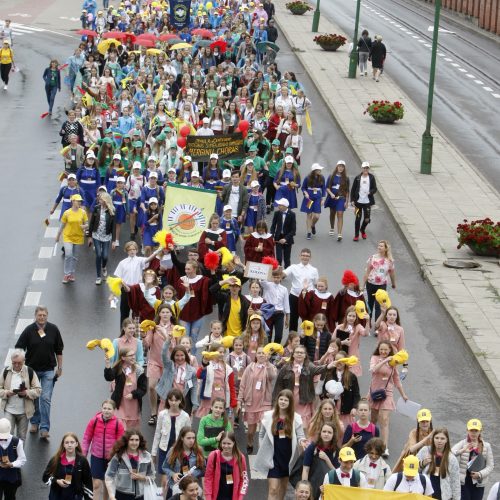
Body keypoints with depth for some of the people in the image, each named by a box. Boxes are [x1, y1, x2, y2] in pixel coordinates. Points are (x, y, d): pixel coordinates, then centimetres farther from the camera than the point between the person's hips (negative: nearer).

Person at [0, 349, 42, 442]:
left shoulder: (30, 372, -4)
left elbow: (38, 390, -3)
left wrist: (26, 393, -21)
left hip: (24, 411, 0)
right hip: (9, 410, 0)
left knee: (21, 436, 11)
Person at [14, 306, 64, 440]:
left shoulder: (53, 329, -4)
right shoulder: (29, 330, -8)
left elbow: (59, 350, 7)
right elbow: (19, 349, -5)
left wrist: (59, 367, 8)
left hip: (48, 370, -1)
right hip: (32, 369, 1)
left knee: (46, 398, -7)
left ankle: (44, 428, -5)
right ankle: (34, 423, 31)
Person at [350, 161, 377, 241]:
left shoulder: (371, 177, 1)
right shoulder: (357, 178, 0)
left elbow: (374, 189, 2)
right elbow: (353, 189, 3)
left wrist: (370, 192, -20)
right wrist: (352, 200, -3)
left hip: (367, 202, 1)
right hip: (358, 201, -1)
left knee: (367, 219, 3)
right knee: (358, 218, 0)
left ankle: (362, 230, 34)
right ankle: (356, 235, 13)